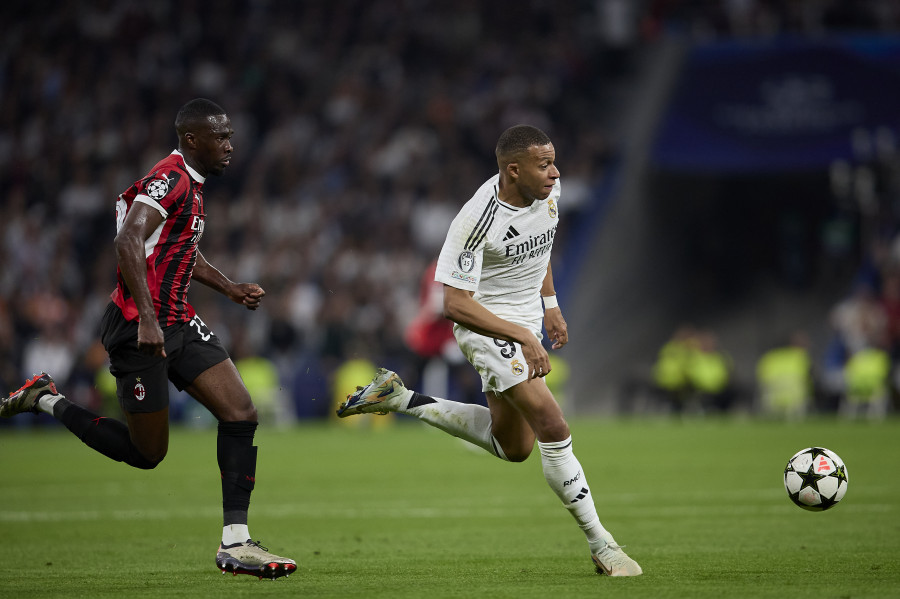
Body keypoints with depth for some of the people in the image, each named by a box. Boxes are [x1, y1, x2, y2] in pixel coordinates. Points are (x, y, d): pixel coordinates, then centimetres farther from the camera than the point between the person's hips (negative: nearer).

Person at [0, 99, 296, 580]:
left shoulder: (190, 186, 16)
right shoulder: (170, 180, -15)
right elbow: (129, 241, -28)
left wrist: (230, 289, 24)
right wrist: (147, 319, -33)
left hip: (177, 323, 9)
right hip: (141, 329, -9)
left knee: (241, 412, -4)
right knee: (147, 452, -1)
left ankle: (235, 543, -4)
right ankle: (47, 401, 18)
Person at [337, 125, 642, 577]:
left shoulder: (548, 191, -6)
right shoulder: (477, 220, -28)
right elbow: (455, 303, -26)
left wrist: (550, 304, 16)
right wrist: (522, 336, -31)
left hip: (524, 325, 8)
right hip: (485, 325, -8)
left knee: (513, 446, 18)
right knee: (553, 427, -19)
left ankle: (400, 400, 27)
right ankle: (599, 544, -11)